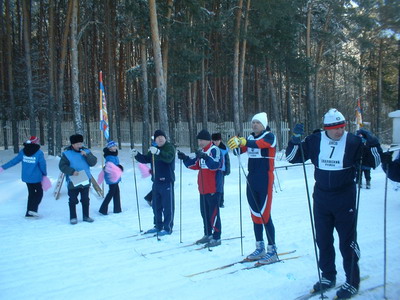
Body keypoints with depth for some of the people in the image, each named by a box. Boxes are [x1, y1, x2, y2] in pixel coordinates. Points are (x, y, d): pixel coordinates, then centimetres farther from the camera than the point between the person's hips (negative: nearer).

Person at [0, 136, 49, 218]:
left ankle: (29, 213, 19)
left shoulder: (23, 151, 0)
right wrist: (44, 174, 8)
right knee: (39, 193, 9)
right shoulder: (39, 153, -15)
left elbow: (14, 160, 4)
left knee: (31, 193, 17)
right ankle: (33, 209, -7)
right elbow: (42, 165, -9)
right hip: (36, 177, -6)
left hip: (26, 177, 6)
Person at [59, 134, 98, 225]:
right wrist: (72, 171, -20)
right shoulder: (67, 153, -6)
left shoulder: (86, 151, 2)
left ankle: (86, 216, 26)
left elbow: (93, 162, -5)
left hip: (85, 181, 3)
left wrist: (86, 155, -20)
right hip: (73, 182, -3)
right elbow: (62, 166, -8)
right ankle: (73, 217, 18)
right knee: (73, 200, 5)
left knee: (85, 200, 13)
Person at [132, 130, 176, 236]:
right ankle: (158, 226, 27)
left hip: (167, 181, -8)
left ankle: (168, 228, 5)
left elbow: (169, 157, -27)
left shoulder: (169, 147, -8)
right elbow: (146, 159, 21)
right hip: (156, 181, 8)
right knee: (156, 205, 15)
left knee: (168, 205, -3)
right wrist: (137, 155, 5)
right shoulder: (153, 149, 16)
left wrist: (158, 152, -41)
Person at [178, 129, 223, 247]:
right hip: (203, 188, 9)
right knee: (204, 212, 16)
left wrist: (205, 157, -37)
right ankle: (208, 235, 29)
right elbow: (195, 165, 18)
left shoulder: (215, 150, -11)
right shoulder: (202, 152, 14)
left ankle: (216, 238, 4)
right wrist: (185, 158, 7)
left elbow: (216, 165, -25)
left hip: (213, 188, -9)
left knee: (213, 213, -4)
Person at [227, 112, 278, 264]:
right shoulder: (251, 137, 11)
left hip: (265, 181, -7)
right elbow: (240, 150, -4)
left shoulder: (269, 136, -8)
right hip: (251, 180, 7)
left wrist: (243, 142, -46)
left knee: (265, 216, -6)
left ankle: (272, 251, 3)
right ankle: (260, 248, 23)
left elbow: (259, 143, -29)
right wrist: (236, 145, -26)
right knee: (255, 215, 11)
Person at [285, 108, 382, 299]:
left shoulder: (353, 141, -8)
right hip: (321, 198, 3)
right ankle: (328, 277, 31)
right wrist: (296, 140, -13)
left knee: (347, 242, 4)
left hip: (345, 199, -3)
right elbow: (292, 157, 3)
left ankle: (352, 282, 20)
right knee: (323, 240, 13)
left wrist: (371, 143, -18)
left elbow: (375, 162, -2)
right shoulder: (315, 141, -3)